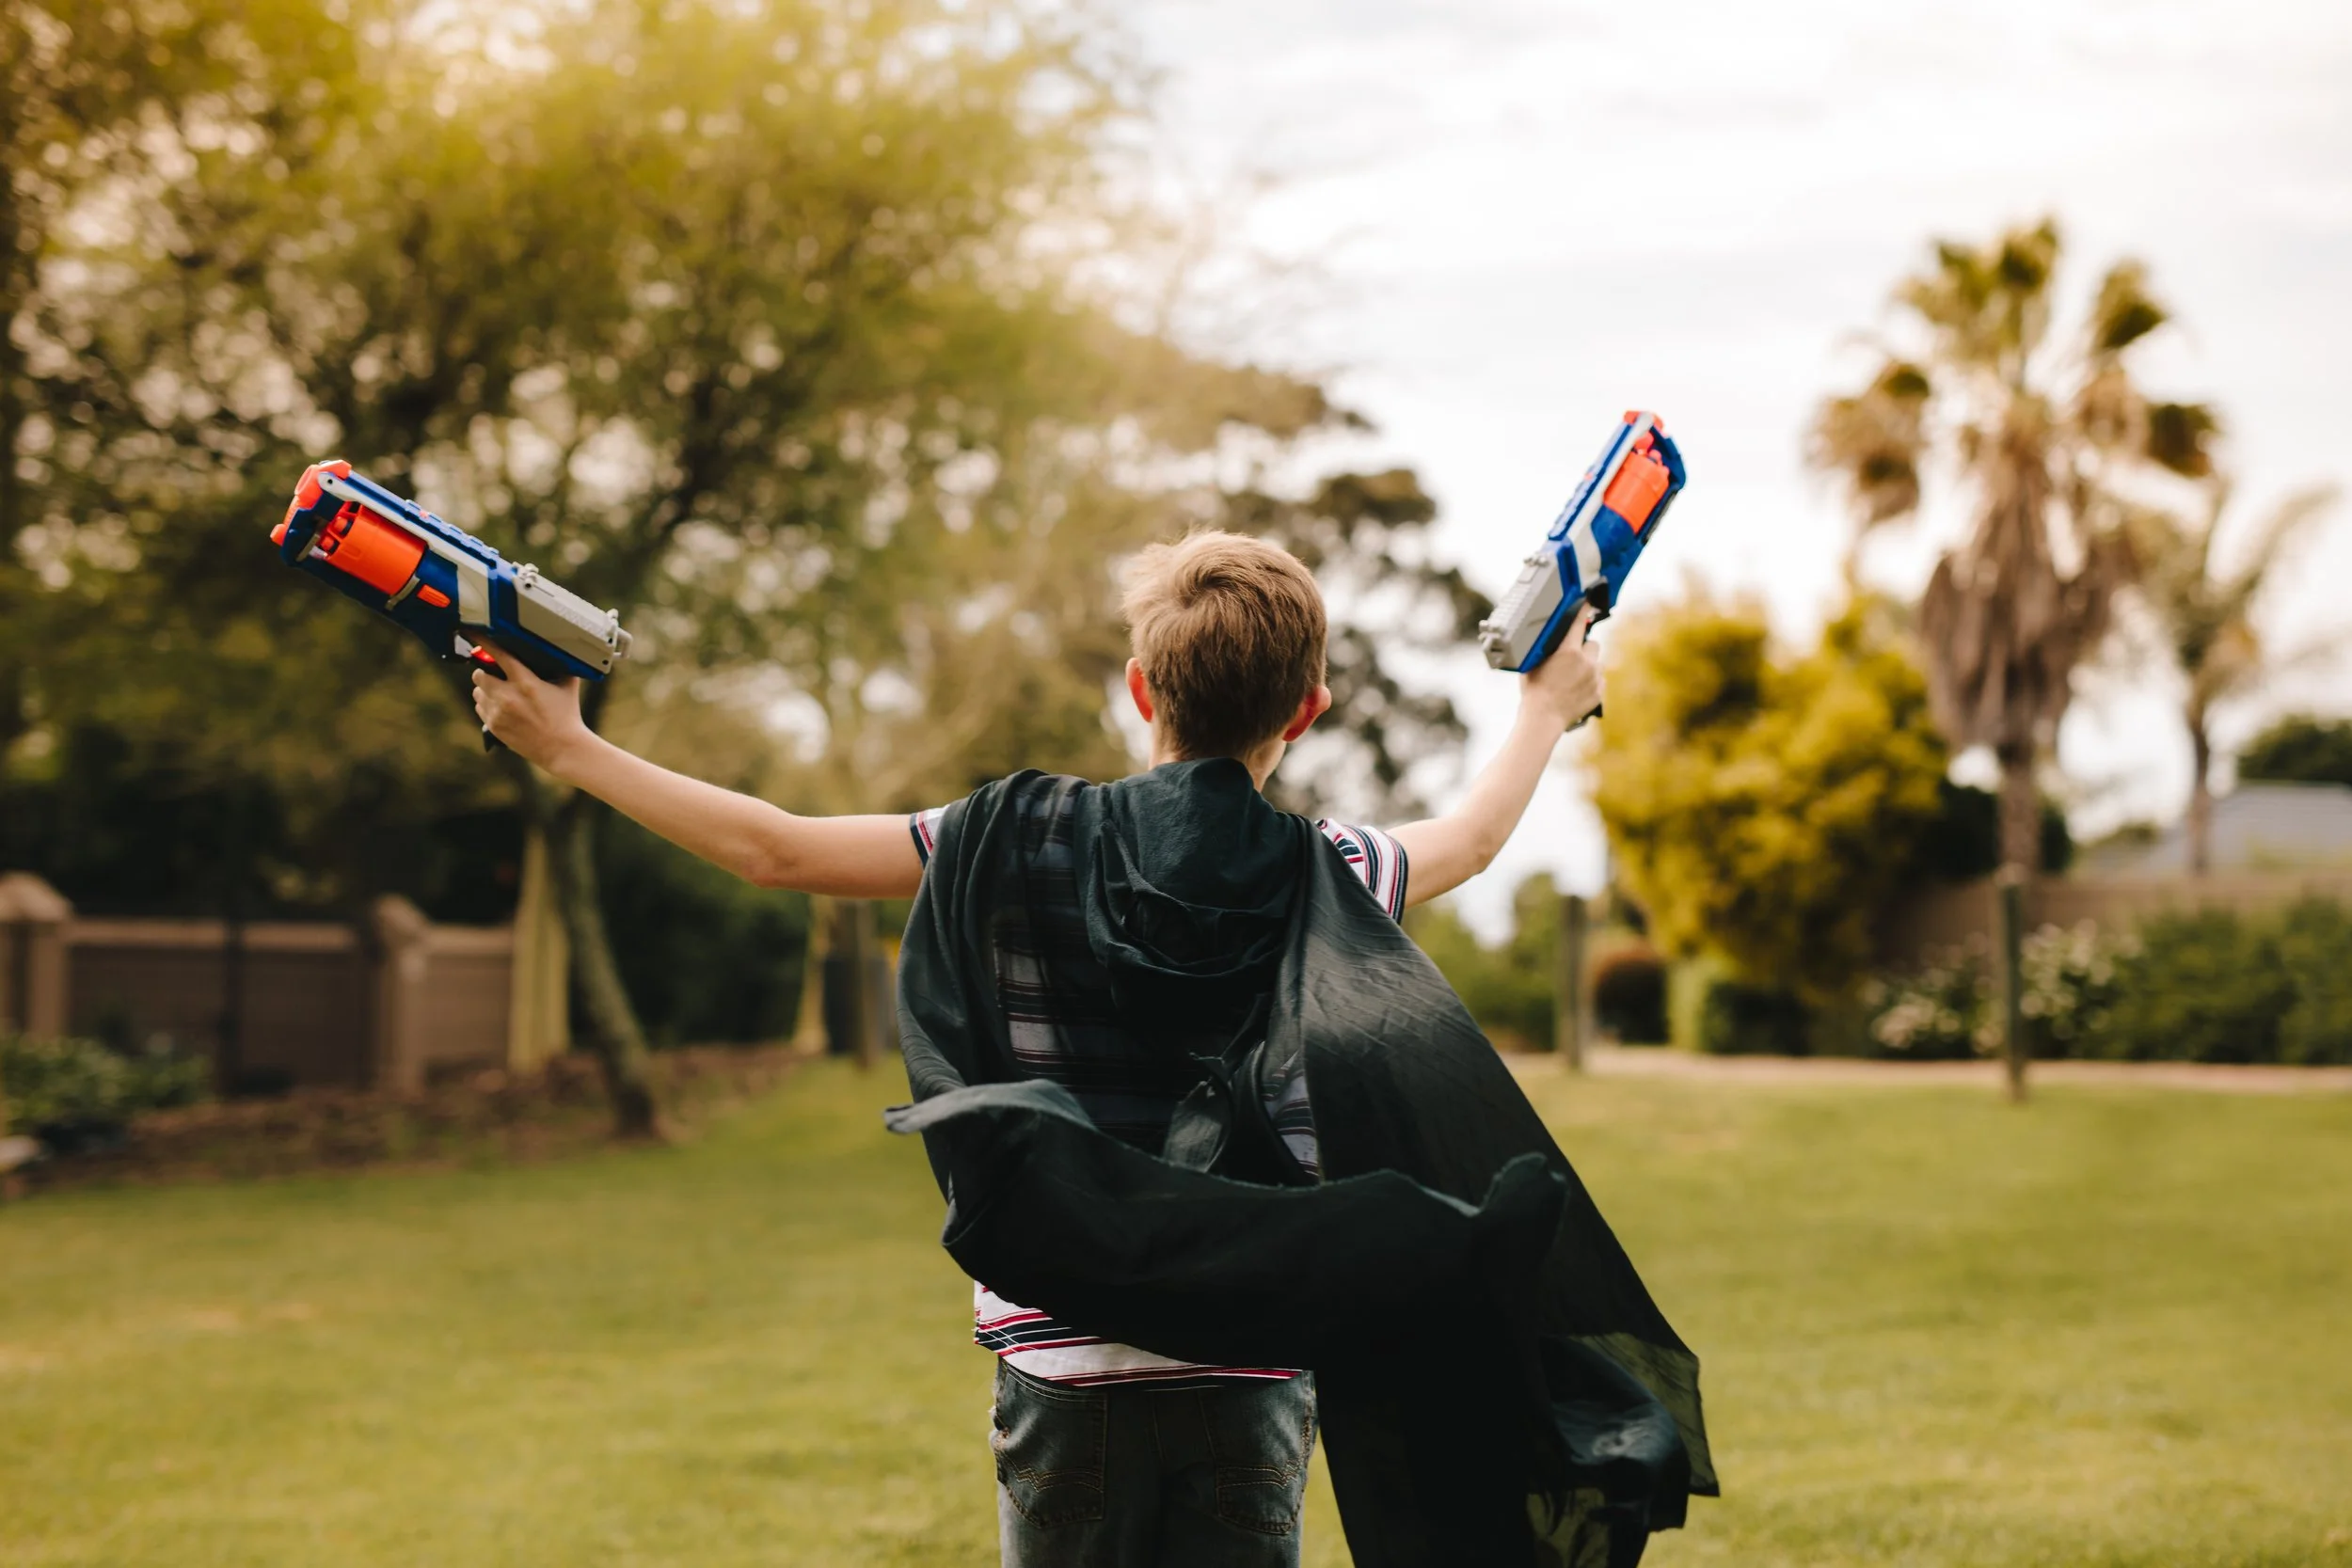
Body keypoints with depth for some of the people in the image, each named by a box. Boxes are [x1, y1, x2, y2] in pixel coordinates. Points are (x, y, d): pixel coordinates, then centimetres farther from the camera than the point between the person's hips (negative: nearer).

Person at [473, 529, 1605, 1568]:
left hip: (1066, 1364, -1)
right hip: (1254, 1377, 1)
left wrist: (567, 749, 11)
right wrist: (1547, 710, 43)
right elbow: (1474, 836, 22)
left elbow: (777, 851, 0)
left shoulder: (1029, 843, -6)